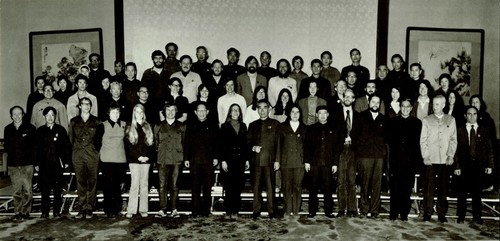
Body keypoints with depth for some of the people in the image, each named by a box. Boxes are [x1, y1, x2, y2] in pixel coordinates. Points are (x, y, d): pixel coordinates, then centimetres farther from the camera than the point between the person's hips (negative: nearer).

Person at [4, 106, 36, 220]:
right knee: (16, 191, 5)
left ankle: (25, 212, 5)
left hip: (27, 164, -3)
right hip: (13, 164, 3)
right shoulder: (7, 129, 12)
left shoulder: (30, 128, 3)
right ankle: (18, 213, 13)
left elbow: (34, 145, 3)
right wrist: (12, 153, 2)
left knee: (27, 190, -4)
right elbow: (6, 146, 17)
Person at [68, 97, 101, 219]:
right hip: (77, 154, 2)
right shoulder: (74, 121, 12)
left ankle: (90, 209, 5)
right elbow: (71, 138, 15)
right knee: (80, 182, 2)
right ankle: (82, 208, 7)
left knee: (92, 181, -1)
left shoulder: (96, 121, 7)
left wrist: (95, 150, 2)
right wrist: (75, 148, 8)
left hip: (92, 154, -1)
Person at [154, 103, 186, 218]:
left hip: (177, 160, -1)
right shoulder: (158, 126, 14)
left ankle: (174, 210, 8)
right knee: (162, 185, -1)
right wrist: (156, 156, 6)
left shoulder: (182, 126, 10)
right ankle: (162, 210, 4)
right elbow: (155, 143, 14)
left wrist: (185, 158, 2)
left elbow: (185, 143, 8)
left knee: (174, 185, 2)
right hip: (162, 160, 1)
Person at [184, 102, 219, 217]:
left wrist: (216, 157, -1)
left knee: (207, 186, 2)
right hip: (194, 160, 0)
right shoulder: (191, 126, 11)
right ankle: (196, 210, 8)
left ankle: (206, 210, 10)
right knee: (196, 186, 2)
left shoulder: (213, 126, 10)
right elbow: (186, 143, 8)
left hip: (208, 160, 0)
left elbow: (217, 143, 7)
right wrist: (186, 158, 1)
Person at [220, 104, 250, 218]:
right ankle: (229, 211, 6)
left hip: (240, 159, 3)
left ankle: (235, 210, 11)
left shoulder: (243, 126, 12)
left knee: (238, 186, 4)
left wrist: (247, 159, 8)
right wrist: (223, 160, -9)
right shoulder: (225, 126, 2)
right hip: (229, 159, -3)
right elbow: (222, 144, -2)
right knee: (229, 186, -1)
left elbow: (245, 143, 12)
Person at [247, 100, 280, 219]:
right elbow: (248, 141, 16)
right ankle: (256, 211, 10)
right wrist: (253, 147, -6)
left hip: (270, 160, -2)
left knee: (270, 186, -2)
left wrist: (277, 160, -4)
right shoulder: (253, 125, 17)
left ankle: (271, 211, 6)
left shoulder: (275, 124, 9)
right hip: (256, 160, 2)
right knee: (256, 186, 3)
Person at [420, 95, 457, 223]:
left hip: (445, 160, 1)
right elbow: (423, 140, 5)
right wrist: (425, 156, -4)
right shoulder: (426, 120, 8)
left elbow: (453, 139, 10)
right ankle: (427, 213, 7)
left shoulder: (451, 120, 12)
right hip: (430, 159, -1)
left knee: (443, 187, 2)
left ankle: (442, 213, 11)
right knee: (429, 187, -1)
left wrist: (451, 155, 0)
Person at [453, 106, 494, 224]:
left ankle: (477, 217, 17)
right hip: (464, 166, -1)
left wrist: (489, 165, -1)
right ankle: (461, 216, 13)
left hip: (480, 166, 1)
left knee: (477, 192, 6)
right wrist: (456, 166, -7)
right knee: (462, 192, 4)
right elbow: (456, 149, 0)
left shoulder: (484, 131, 9)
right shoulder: (460, 131, 4)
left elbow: (489, 149, 7)